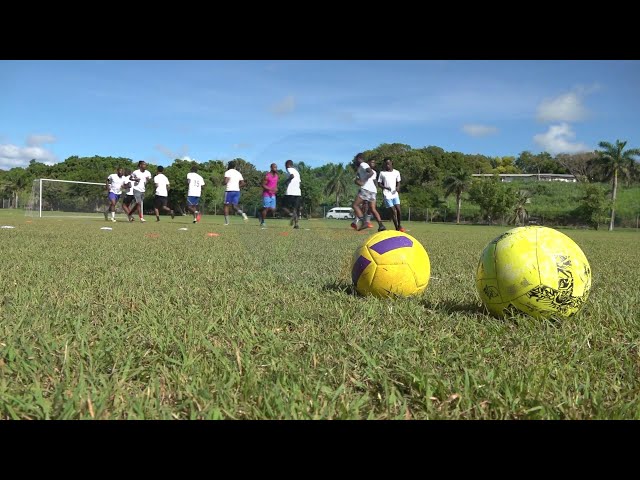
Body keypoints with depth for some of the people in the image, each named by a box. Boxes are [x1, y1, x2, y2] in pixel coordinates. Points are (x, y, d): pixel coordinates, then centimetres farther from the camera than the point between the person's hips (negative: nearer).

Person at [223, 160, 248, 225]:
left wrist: (224, 183, 5)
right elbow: (243, 183, 11)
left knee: (226, 205, 7)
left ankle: (226, 221, 5)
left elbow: (225, 182, -17)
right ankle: (243, 214, -20)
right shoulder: (238, 173, 14)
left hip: (229, 190, -5)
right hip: (237, 191, 5)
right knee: (234, 206, 8)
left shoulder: (227, 172, -3)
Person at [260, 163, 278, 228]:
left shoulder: (276, 175, 11)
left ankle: (262, 216, 25)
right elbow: (263, 185, -13)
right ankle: (262, 222, 7)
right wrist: (270, 189, -24)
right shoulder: (267, 176, -12)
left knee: (273, 209, 3)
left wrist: (276, 188, 2)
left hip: (273, 195, 7)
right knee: (266, 208, -6)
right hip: (266, 194, -7)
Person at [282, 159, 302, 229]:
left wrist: (286, 181, -5)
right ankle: (296, 224, -4)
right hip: (298, 193, 7)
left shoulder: (289, 169, 2)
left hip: (290, 192, -7)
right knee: (296, 208, 6)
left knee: (285, 207, 2)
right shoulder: (297, 171, 24)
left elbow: (292, 176, -18)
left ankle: (292, 214, -24)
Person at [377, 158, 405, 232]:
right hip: (387, 195, -2)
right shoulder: (382, 173, 3)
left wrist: (398, 187, -6)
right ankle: (397, 228, 3)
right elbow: (379, 183, 5)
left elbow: (398, 182, 17)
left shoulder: (396, 172, 9)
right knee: (393, 211, -7)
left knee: (398, 210, -8)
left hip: (395, 194, 2)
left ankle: (399, 225, 13)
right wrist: (385, 187, -14)